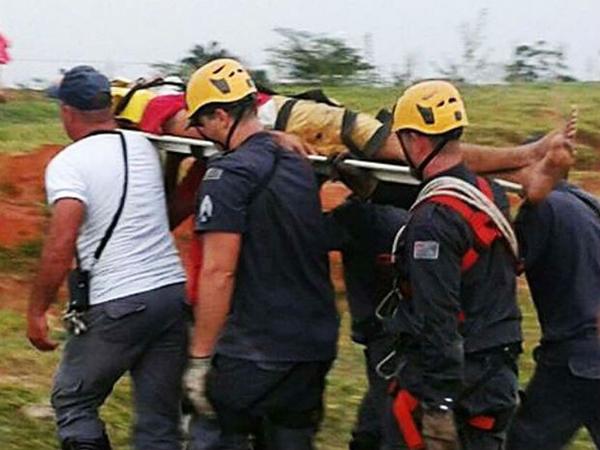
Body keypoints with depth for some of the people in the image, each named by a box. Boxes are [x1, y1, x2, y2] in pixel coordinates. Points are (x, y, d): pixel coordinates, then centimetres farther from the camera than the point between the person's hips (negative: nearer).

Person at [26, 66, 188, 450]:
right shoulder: (145, 148, 10)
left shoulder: (67, 164, -8)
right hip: (173, 291, 6)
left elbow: (60, 247, -15)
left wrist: (37, 310, -8)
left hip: (116, 305, -5)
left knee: (73, 403, 13)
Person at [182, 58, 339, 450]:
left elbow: (219, 272, -18)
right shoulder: (299, 165, 11)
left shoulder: (229, 175, -14)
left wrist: (200, 359, -15)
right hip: (316, 346, 7)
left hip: (255, 351, -7)